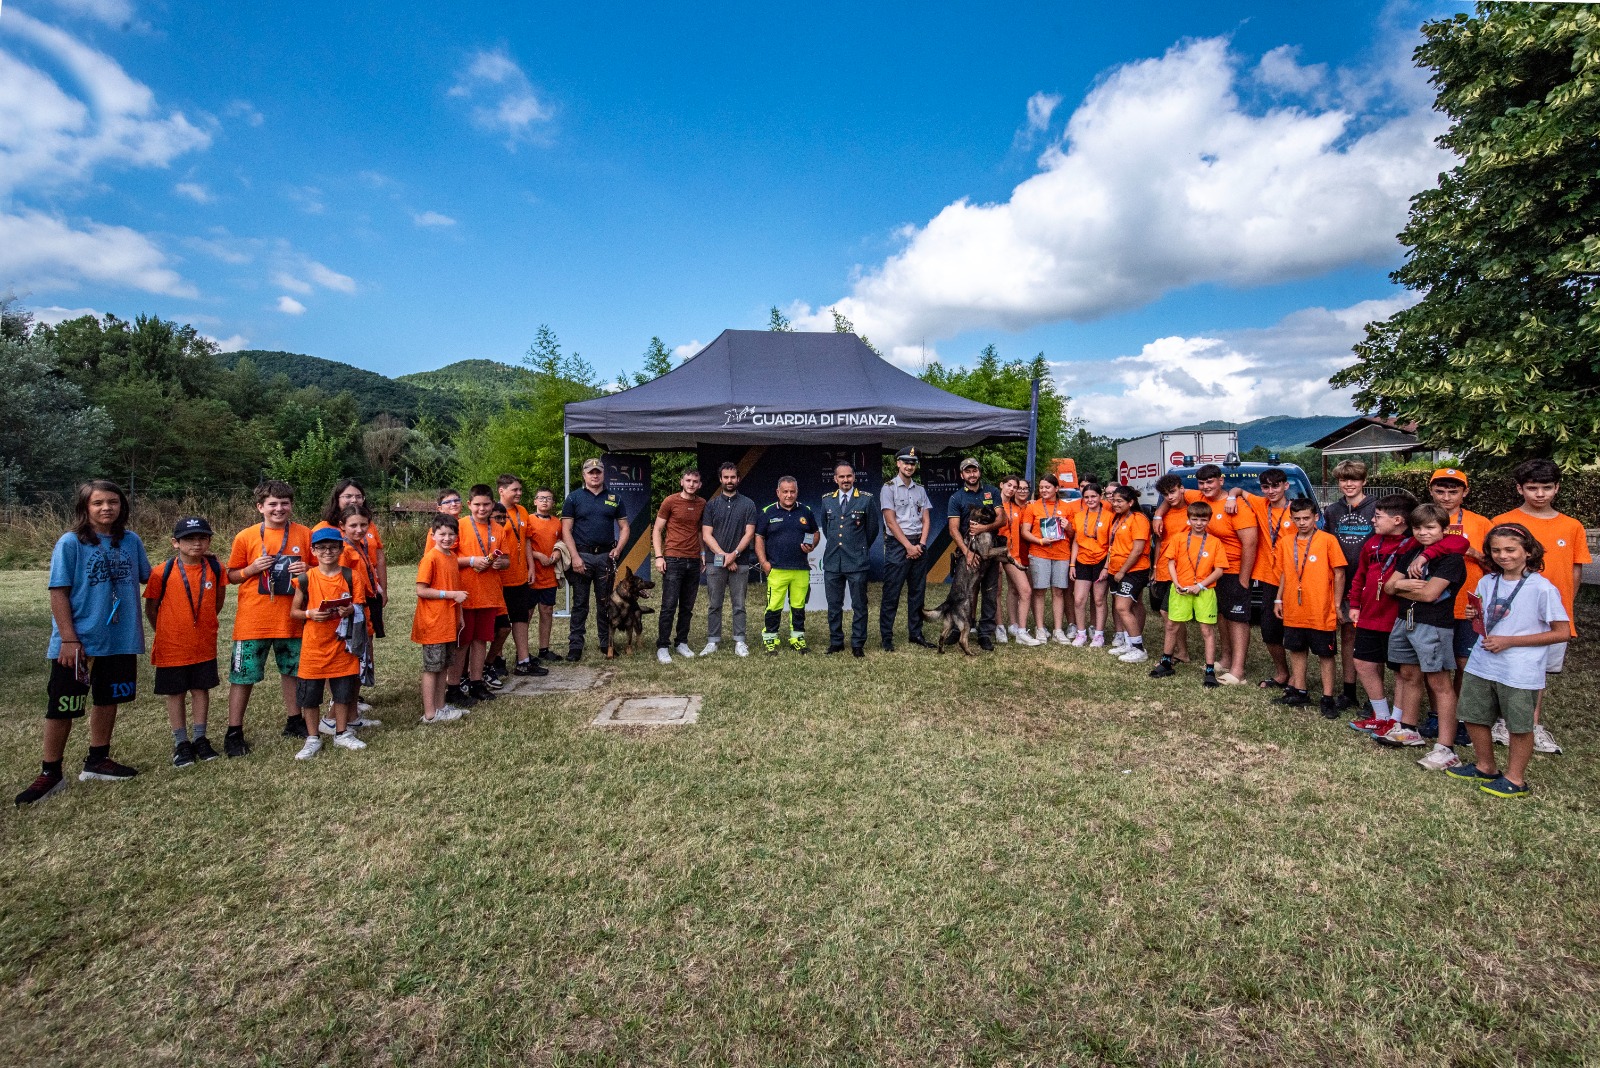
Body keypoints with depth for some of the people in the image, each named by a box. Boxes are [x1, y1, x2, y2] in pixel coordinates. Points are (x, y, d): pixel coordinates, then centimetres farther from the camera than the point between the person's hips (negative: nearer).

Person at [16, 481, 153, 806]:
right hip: (78, 643, -4)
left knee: (107, 700, 15)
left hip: (119, 640, 4)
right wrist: (69, 639, -14)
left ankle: (97, 761, 29)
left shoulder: (131, 541, 1)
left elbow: (147, 581, 10)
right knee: (62, 706, 4)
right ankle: (50, 773, 18)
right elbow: (58, 593, -10)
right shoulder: (70, 543, -9)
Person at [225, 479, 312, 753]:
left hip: (291, 618, 2)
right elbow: (231, 577, 3)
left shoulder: (304, 534, 1)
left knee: (292, 670, 15)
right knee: (243, 676, 4)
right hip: (253, 620, -2)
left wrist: (307, 571, -11)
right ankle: (234, 732, 16)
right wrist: (252, 569, -16)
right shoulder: (246, 537, -3)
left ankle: (294, 722, 30)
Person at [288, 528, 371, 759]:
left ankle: (342, 734, 28)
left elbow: (361, 608, 2)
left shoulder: (351, 577, -1)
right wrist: (310, 614, -16)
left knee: (343, 693, 10)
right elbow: (294, 611, 4)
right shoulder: (305, 579, -3)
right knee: (309, 696, 7)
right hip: (313, 646, 0)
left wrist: (350, 611, -19)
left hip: (342, 645, 1)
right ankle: (313, 739, 22)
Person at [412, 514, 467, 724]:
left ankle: (440, 706, 25)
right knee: (432, 667, 1)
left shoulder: (452, 557, 9)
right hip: (433, 623, -7)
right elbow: (421, 590, -18)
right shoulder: (430, 558, -14)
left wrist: (459, 615, 16)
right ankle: (429, 713, 9)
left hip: (449, 622, 8)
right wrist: (451, 594, -20)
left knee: (444, 665, 15)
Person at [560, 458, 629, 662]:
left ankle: (606, 643, 20)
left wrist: (618, 549, -5)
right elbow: (566, 530, -2)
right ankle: (575, 646, 8)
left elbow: (624, 527, 11)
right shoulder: (574, 498, 2)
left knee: (605, 603, 10)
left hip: (606, 556, 2)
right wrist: (575, 557, -12)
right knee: (580, 604, 2)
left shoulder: (614, 499, 10)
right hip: (581, 555, -2)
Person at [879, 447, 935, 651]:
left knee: (918, 592, 10)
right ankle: (886, 637, 4)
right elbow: (890, 521, -10)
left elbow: (926, 520, 10)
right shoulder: (889, 488, -3)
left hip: (918, 546, 5)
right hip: (897, 545, -5)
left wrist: (921, 544, -5)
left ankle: (915, 634, 20)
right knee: (891, 593, -3)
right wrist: (908, 546, -13)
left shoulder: (920, 489, 12)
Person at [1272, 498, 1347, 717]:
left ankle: (1327, 699, 11)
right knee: (1297, 651, 14)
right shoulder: (1285, 543, 6)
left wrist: (1337, 604, -7)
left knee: (1325, 655, 4)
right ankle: (1299, 692, 27)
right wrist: (1278, 600, 12)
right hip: (1293, 612, 5)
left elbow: (1339, 574, -6)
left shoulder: (1328, 540, -8)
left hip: (1321, 612, -5)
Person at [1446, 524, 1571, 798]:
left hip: (1520, 671, -5)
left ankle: (1515, 778, 25)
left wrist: (1509, 641, -17)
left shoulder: (1542, 588, -13)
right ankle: (1485, 767, 34)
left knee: (1519, 726, 10)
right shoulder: (1486, 582, 3)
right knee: (1474, 717, 15)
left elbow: (1563, 633, -12)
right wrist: (1474, 617, -7)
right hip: (1481, 665, 6)